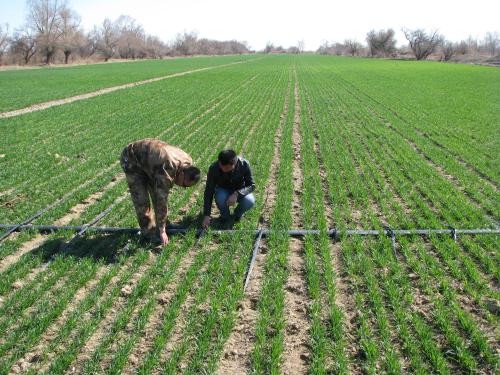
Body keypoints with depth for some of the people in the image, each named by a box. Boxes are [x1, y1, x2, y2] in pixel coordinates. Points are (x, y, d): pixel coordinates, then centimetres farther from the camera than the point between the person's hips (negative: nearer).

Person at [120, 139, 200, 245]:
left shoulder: (187, 162, -14)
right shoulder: (167, 170, -38)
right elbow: (162, 201, -33)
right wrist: (162, 231, -27)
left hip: (147, 157, 7)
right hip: (131, 160, -7)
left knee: (157, 194, 5)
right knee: (141, 199, -9)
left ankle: (164, 225, 18)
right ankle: (148, 232, 4)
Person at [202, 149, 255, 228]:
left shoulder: (244, 164, -28)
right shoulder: (214, 168, -28)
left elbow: (251, 185, -20)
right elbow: (209, 191, -22)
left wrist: (236, 194, -39)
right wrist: (206, 215, -25)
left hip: (240, 191, 1)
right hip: (223, 190, 0)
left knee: (249, 201, -31)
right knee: (220, 199, -35)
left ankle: (238, 213, 4)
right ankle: (225, 216, -1)